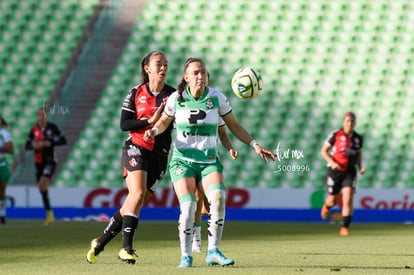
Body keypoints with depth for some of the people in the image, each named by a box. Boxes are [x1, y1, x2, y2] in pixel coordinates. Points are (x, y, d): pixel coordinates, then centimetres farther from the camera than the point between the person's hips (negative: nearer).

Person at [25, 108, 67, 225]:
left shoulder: (52, 127, -4)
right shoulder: (34, 130, 5)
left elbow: (63, 141, -3)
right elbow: (27, 145, 9)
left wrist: (50, 143, -16)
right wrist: (34, 145, -13)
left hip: (50, 161, -5)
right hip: (38, 162, 5)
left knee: (43, 184, -21)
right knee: (41, 188, 6)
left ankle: (49, 213, -13)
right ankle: (49, 213, 17)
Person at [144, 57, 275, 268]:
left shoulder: (216, 97, -2)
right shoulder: (177, 98, -2)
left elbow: (234, 126, 9)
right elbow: (164, 121, 15)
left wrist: (255, 145, 0)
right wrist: (154, 130, -8)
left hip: (209, 161, 1)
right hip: (182, 161, -1)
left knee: (218, 197, -26)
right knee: (188, 206, -20)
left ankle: (213, 252, -18)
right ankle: (186, 256, -5)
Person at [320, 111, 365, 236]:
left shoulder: (358, 138, 3)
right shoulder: (335, 135, -8)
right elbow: (323, 151, -3)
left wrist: (360, 167, 3)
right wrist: (332, 162, -19)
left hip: (350, 172, 2)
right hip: (335, 171, -2)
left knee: (348, 199, -15)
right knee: (333, 200, 9)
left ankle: (345, 227, -11)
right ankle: (327, 206, 48)